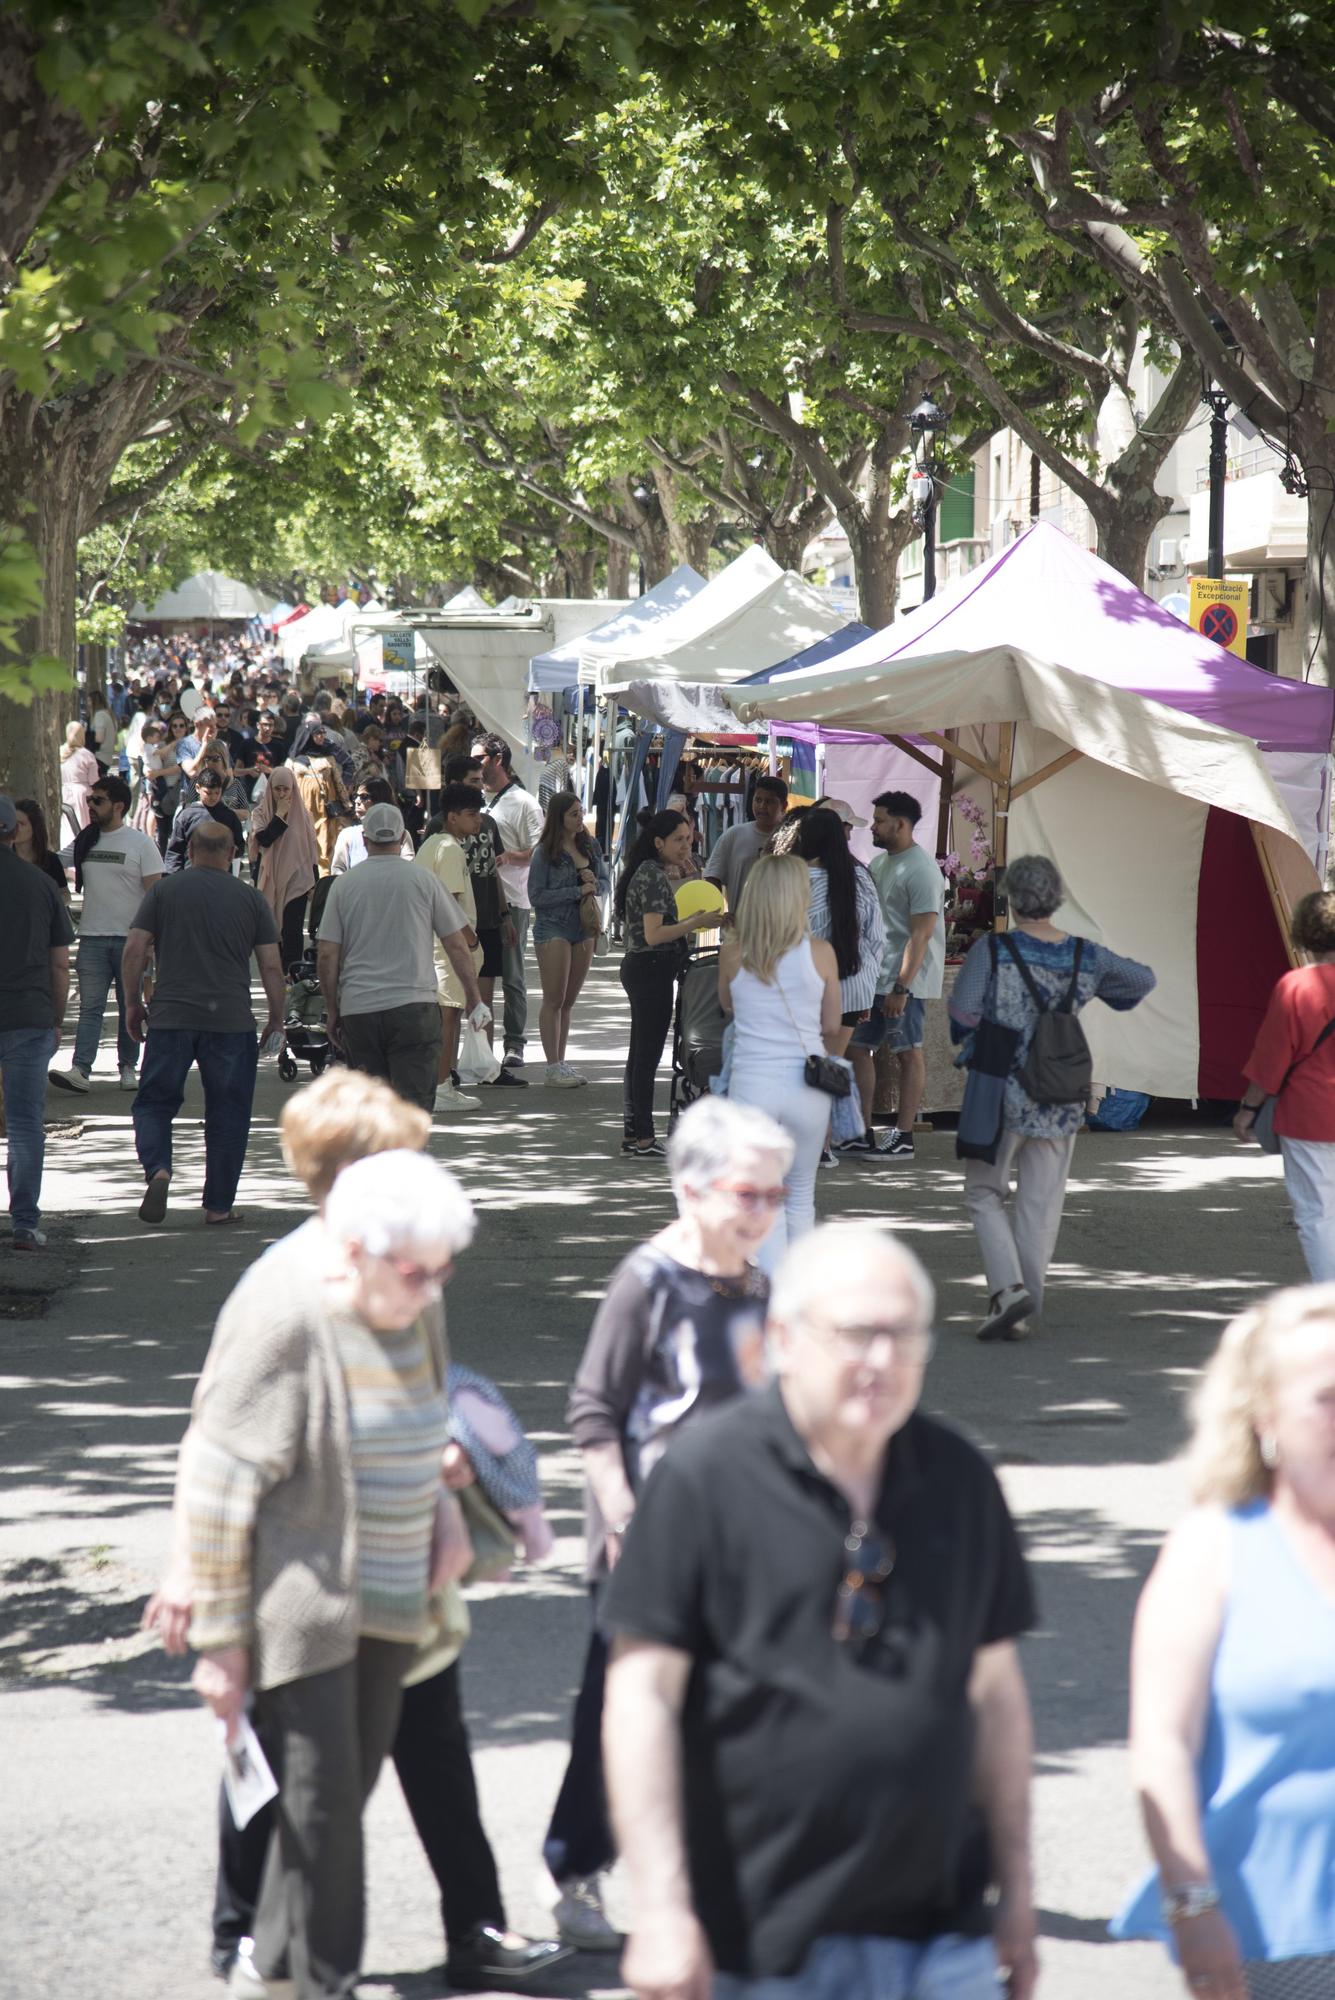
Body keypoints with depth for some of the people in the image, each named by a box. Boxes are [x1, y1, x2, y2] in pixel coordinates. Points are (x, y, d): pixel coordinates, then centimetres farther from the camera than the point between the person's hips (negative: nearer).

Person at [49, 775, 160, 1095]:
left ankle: (128, 1067, 15)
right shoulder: (85, 841, 10)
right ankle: (80, 1069, -15)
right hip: (92, 937, 3)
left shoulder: (141, 843, -2)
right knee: (90, 1006, -6)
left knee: (130, 1006, 6)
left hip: (130, 937, -3)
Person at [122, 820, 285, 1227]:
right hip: (232, 1021, 0)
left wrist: (133, 1003, 10)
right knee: (227, 1114, 9)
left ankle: (157, 1170, -17)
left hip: (171, 1017, 0)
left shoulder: (163, 891, 4)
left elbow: (134, 950, -1)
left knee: (154, 1102, 10)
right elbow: (271, 966, 2)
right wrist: (276, 1017, 13)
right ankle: (218, 1205, 10)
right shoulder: (251, 899, 4)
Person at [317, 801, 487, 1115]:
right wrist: (474, 999, 14)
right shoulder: (422, 879, 2)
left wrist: (333, 1011, 13)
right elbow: (456, 946, 4)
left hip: (358, 1008, 2)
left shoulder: (344, 884, 5)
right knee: (414, 1100, -5)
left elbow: (326, 955, 3)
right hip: (413, 1005, -2)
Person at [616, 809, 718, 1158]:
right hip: (653, 969, -10)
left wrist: (689, 922, 18)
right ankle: (644, 1139, -3)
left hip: (638, 968, 10)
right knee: (649, 1055, -6)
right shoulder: (654, 877, -16)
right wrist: (697, 923, -20)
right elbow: (654, 934, -22)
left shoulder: (645, 873, 15)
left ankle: (633, 1134, 18)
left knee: (639, 1054, 13)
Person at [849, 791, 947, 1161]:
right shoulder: (878, 863, 14)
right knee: (859, 1047, 8)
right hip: (873, 975, 9)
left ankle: (903, 1137, 0)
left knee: (909, 1053, -2)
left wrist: (901, 988, -23)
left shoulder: (920, 870, -14)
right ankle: (862, 1131, 14)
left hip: (905, 978, -9)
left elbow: (921, 933, -19)